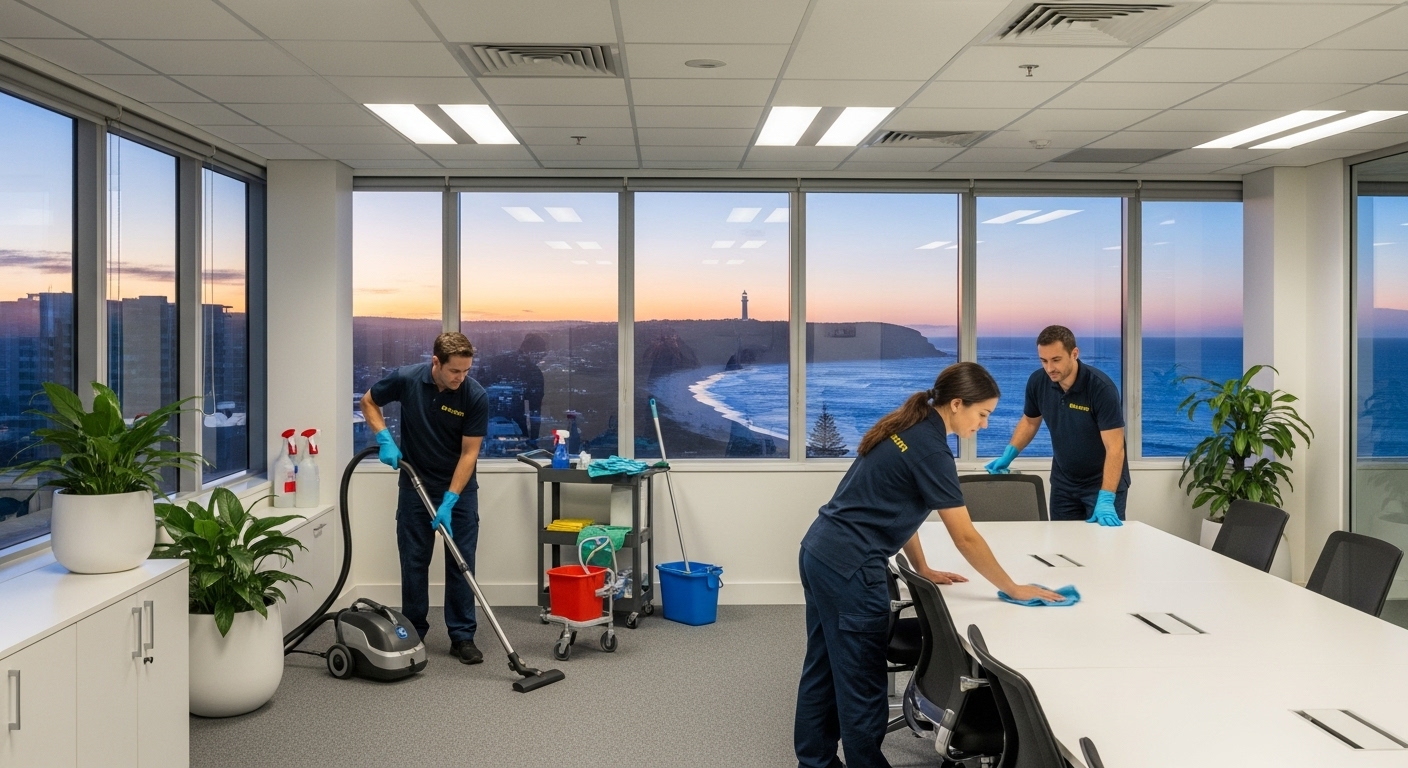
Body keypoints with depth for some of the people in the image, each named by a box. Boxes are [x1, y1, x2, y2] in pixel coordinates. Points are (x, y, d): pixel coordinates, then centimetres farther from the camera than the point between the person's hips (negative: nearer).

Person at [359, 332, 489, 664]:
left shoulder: (476, 395, -21)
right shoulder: (407, 379, -17)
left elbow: (469, 453, -18)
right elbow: (369, 402, 2)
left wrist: (449, 501, -22)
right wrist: (385, 439, -13)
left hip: (459, 487, -1)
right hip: (415, 484, 1)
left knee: (461, 561, 0)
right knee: (414, 560, 4)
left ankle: (462, 636, 8)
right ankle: (413, 633, 17)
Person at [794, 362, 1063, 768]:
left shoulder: (908, 428, 11)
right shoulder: (931, 449, -17)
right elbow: (965, 538, -15)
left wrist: (922, 569, 16)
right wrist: (1014, 589, -4)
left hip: (819, 553, 10)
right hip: (849, 568, -10)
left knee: (824, 668, 18)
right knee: (861, 684, 3)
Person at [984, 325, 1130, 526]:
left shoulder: (1101, 387, -25)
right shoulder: (1037, 381, -11)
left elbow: (1114, 448, -27)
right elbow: (1030, 421, 9)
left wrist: (1106, 499, -35)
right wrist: (1008, 455, -4)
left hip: (1104, 480, -5)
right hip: (1063, 481, 5)